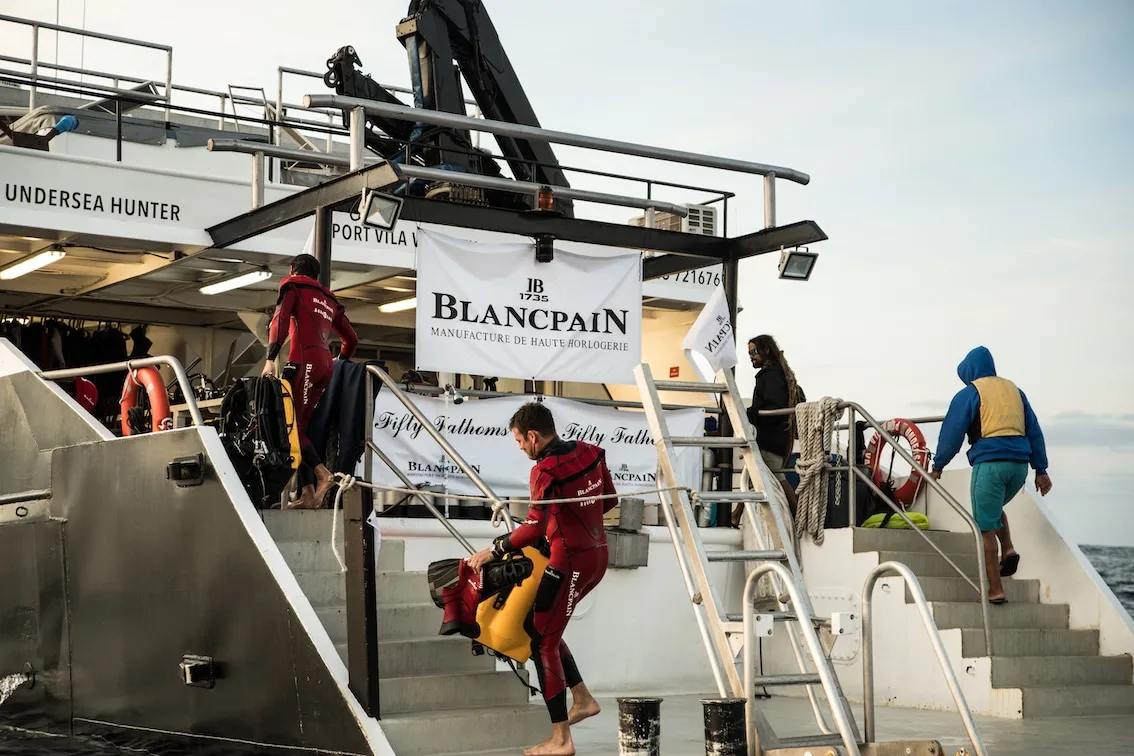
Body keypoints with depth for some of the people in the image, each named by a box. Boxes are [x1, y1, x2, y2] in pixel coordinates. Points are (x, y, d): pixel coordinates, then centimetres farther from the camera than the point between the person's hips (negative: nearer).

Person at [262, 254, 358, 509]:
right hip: (327, 364, 7)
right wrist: (340, 364, 36)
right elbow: (351, 339, 26)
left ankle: (322, 474, -25)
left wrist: (270, 359, -16)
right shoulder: (329, 300, 28)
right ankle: (308, 494, -2)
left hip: (305, 360, -7)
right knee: (302, 425, 6)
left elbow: (280, 320, -8)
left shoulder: (293, 287, 10)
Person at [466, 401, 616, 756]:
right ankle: (583, 698, 21)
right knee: (541, 625, 22)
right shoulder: (590, 453, 4)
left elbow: (534, 528, -26)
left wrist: (493, 551, -16)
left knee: (543, 643, 0)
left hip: (570, 561, -9)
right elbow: (609, 500, 15)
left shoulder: (546, 471, -19)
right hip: (597, 554, 9)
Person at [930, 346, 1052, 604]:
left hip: (989, 463, -6)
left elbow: (951, 433, 1)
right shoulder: (1014, 390, 17)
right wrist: (1041, 469, 19)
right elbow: (1034, 431, 17)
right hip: (1019, 464, 6)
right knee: (995, 508, 30)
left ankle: (996, 591, -3)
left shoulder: (969, 394, 2)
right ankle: (1009, 549, 5)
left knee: (986, 528, 0)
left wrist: (938, 466, 12)